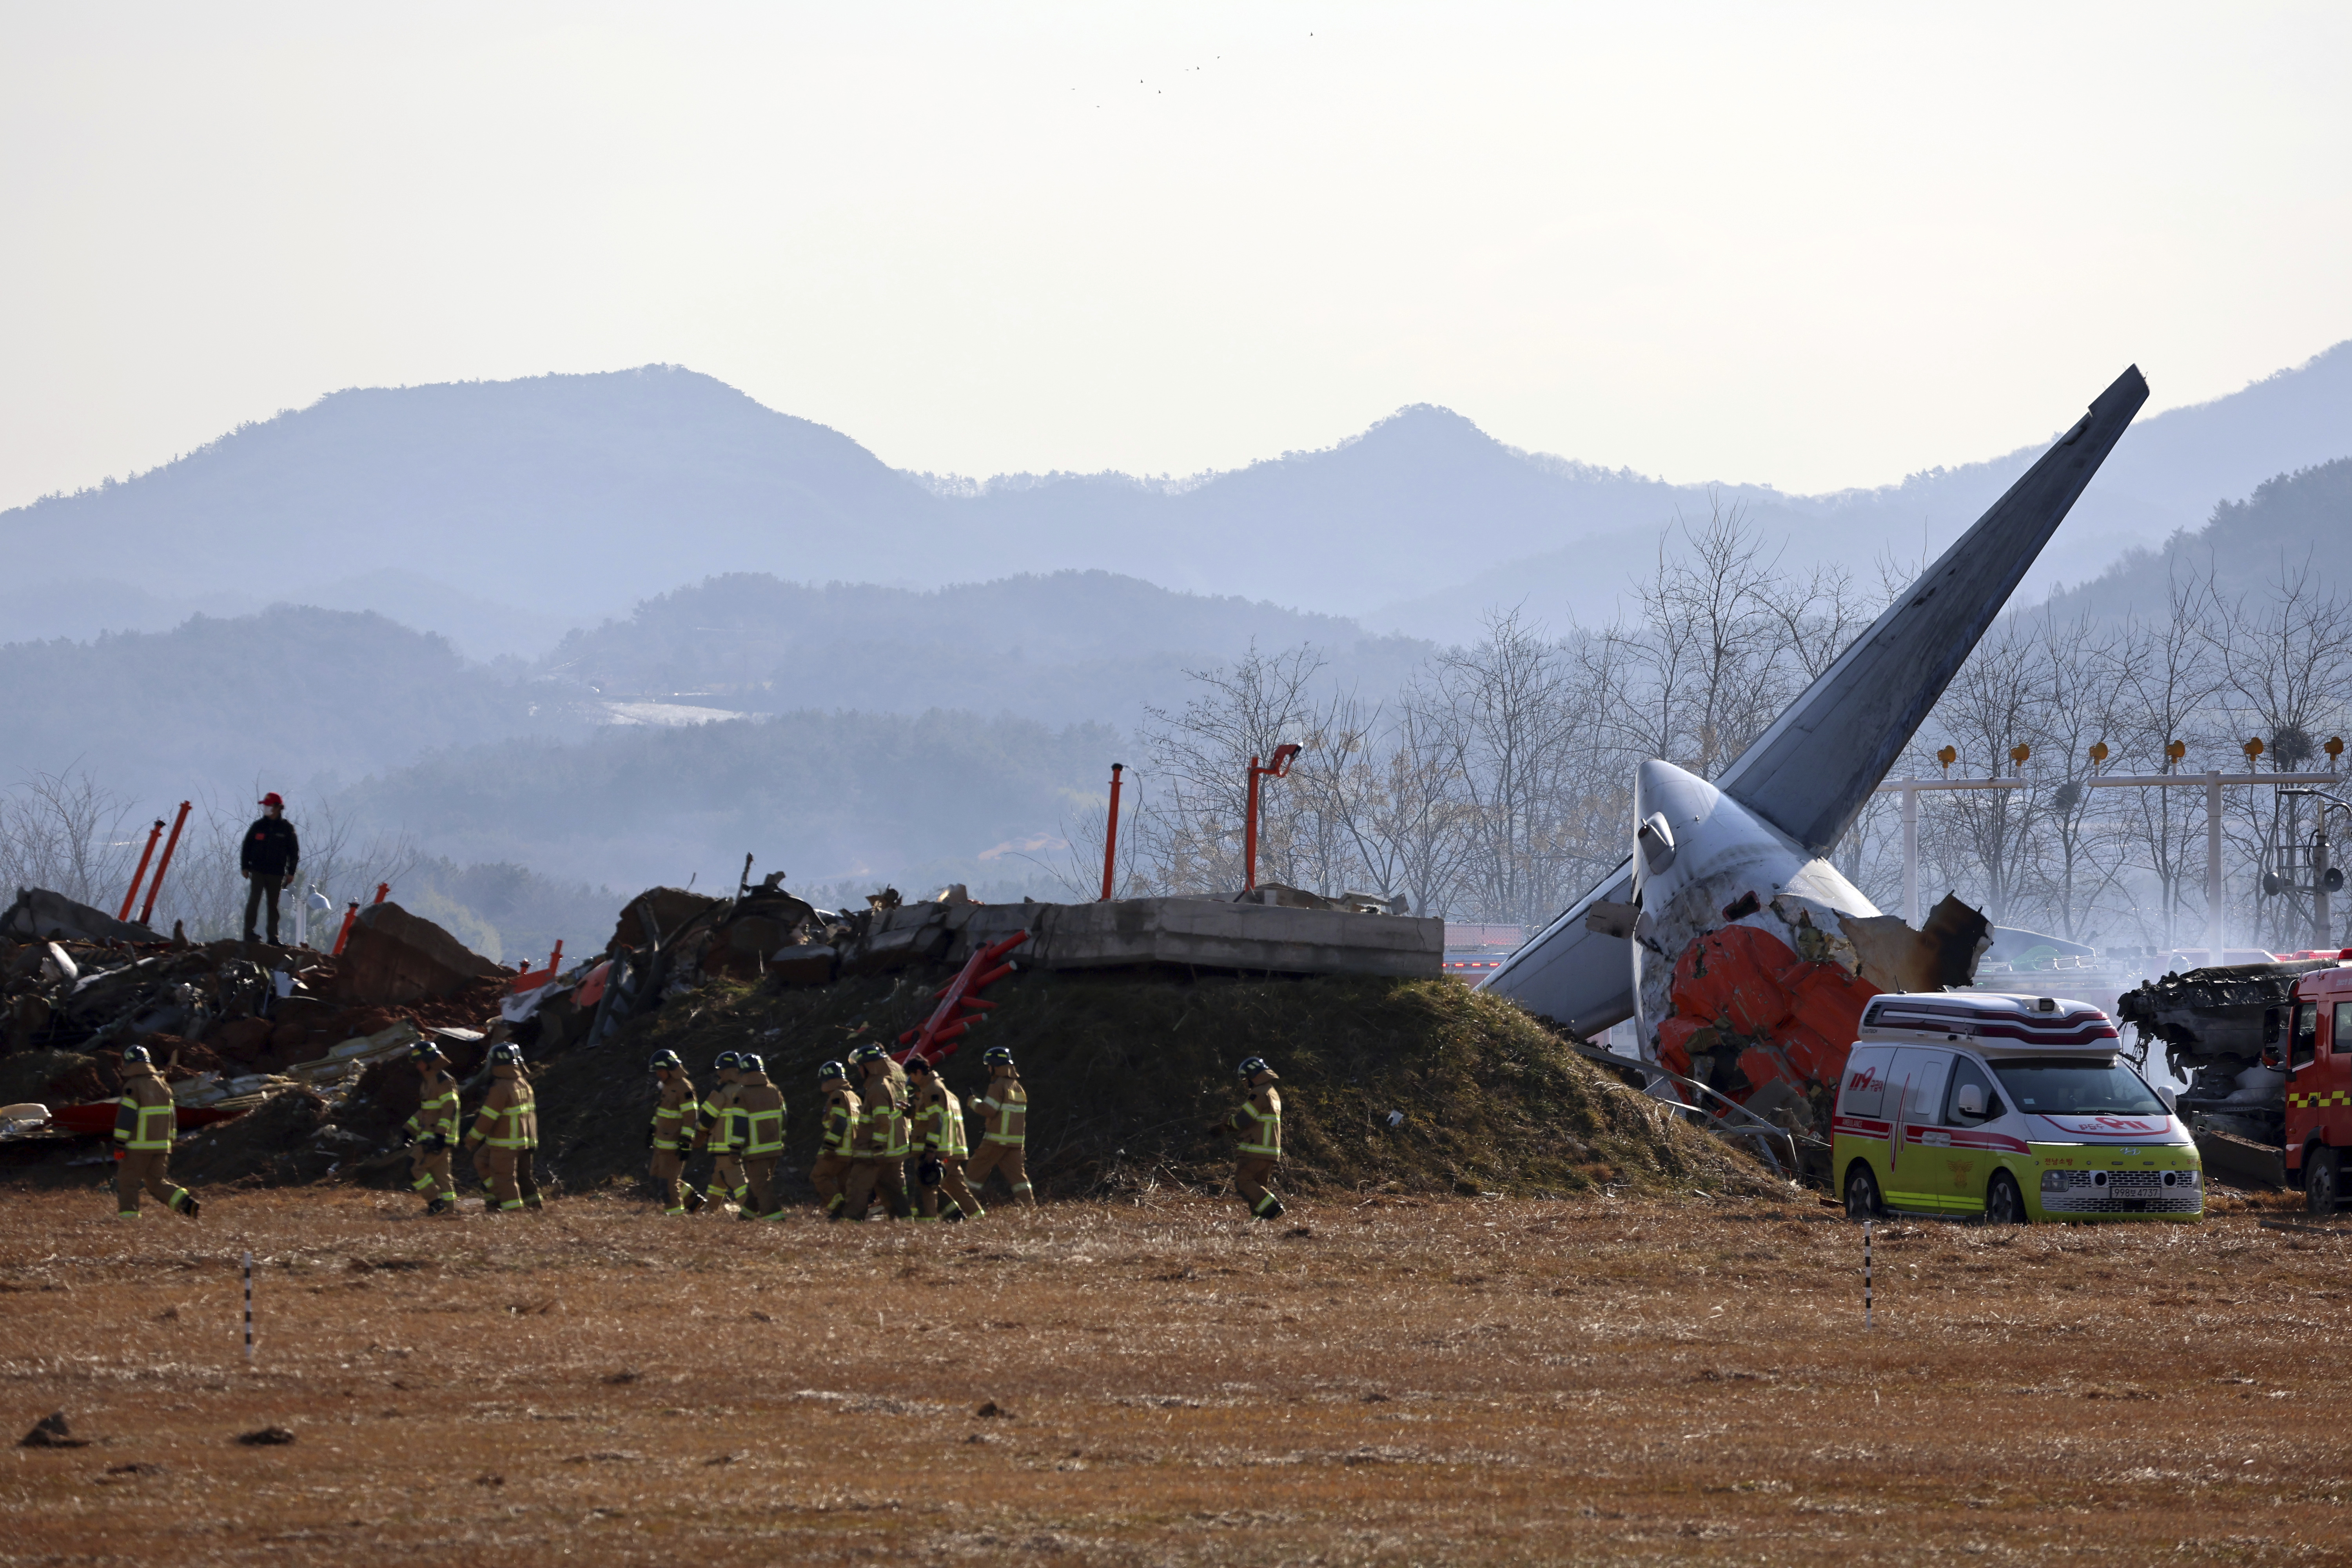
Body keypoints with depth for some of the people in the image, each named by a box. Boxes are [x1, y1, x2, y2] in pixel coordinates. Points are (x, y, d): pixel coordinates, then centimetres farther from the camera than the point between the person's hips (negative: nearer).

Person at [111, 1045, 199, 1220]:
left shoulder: (133, 1086, -11)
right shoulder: (163, 1085, 12)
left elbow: (126, 1118, -15)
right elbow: (172, 1117, 17)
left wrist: (119, 1145, -12)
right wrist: (169, 1143, 23)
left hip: (138, 1146, -7)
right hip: (161, 1145, 7)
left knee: (127, 1181, 2)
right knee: (156, 1181, 15)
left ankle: (127, 1217, -2)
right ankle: (187, 1203, -1)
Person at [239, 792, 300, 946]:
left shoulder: (287, 828, 4)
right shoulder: (258, 826, 6)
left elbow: (294, 852, 8)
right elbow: (247, 846, 12)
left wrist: (291, 872, 2)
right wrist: (245, 867, 6)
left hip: (276, 874, 0)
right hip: (257, 871, 0)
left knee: (274, 905, 5)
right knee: (254, 900, -13)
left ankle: (273, 937, 10)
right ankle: (249, 933, -12)